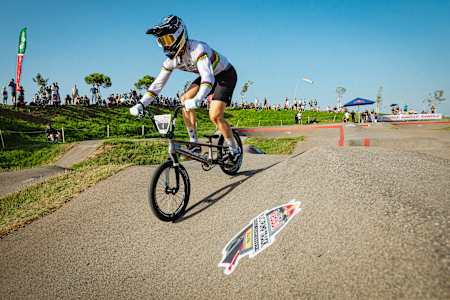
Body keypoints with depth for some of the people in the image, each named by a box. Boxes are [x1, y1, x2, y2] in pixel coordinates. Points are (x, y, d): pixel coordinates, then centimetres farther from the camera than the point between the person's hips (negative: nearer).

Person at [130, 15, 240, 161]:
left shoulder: (197, 49, -34)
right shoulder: (172, 59, -11)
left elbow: (208, 78, -47)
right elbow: (158, 83, -7)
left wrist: (197, 100, -64)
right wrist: (141, 104, -17)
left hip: (226, 75, -7)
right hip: (210, 76, 7)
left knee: (215, 116, -20)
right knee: (185, 99, -15)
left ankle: (235, 150, 0)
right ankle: (194, 144, -6)